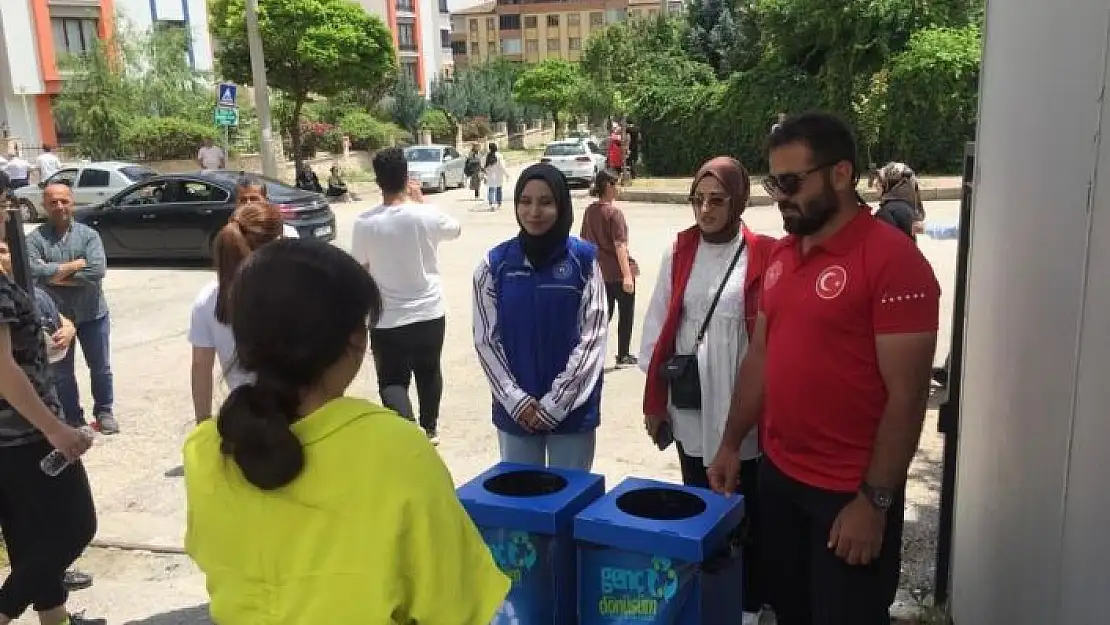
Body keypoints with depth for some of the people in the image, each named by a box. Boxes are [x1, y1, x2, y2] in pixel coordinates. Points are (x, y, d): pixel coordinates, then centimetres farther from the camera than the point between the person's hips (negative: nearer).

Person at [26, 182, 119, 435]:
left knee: (100, 368, 12)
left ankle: (104, 412, 29)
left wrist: (55, 275, -17)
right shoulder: (34, 239, -5)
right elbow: (32, 272, -21)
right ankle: (73, 418, 25)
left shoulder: (89, 235, -4)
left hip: (92, 314, 0)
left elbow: (97, 271, -18)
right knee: (62, 372, 11)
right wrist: (74, 265, -18)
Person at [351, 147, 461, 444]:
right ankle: (429, 429, 39)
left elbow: (360, 270, -1)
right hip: (430, 313, 2)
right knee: (429, 373, 22)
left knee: (392, 382, 6)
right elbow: (455, 229, 10)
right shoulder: (428, 215, -13)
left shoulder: (365, 223, -13)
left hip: (386, 319, -2)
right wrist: (421, 200, 14)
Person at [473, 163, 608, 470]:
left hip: (572, 409, -1)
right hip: (514, 410, 1)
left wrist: (554, 403, -11)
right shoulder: (495, 263, -1)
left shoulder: (584, 259, -5)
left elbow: (592, 337, -7)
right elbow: (485, 340, 0)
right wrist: (516, 400, -9)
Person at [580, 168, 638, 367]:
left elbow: (584, 241, 10)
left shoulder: (589, 211, 3)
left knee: (605, 313, 17)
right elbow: (620, 246, -21)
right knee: (626, 313, 11)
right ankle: (623, 356, 20)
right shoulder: (614, 213, -17)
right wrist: (627, 275, -21)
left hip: (599, 271, 6)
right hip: (618, 272, -6)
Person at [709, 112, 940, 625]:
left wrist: (874, 502, -17)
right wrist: (731, 444, 12)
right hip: (778, 475, 7)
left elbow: (905, 394, -18)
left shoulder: (893, 259, -17)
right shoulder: (781, 255, 6)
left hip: (851, 492, -7)